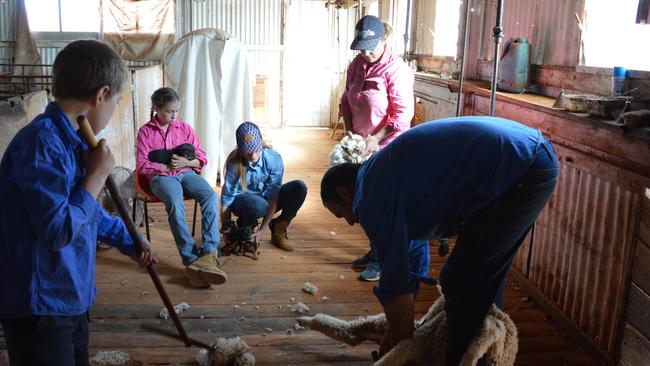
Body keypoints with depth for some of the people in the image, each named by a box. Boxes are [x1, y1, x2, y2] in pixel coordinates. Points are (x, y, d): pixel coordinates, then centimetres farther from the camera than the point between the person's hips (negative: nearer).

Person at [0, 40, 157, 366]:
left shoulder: (71, 142, 7)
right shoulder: (41, 144, -24)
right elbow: (57, 230, -27)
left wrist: (129, 242, 28)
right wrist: (97, 176, -18)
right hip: (39, 306, -10)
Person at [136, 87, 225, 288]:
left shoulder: (185, 128, 12)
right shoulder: (145, 131, 5)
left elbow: (202, 158, 11)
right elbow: (142, 166, 0)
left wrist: (186, 162, -9)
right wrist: (167, 167, -12)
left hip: (186, 173, 3)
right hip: (161, 177, -3)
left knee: (211, 197, -30)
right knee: (175, 204, -37)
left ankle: (209, 252, -38)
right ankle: (192, 259, -41)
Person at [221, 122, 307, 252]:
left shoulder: (274, 159, -21)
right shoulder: (234, 163, -22)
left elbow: (273, 196, -20)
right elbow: (226, 198, -17)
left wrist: (263, 229, -23)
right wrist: (227, 230, -18)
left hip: (267, 200, 3)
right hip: (243, 201, -3)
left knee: (299, 187, -24)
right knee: (256, 204, -41)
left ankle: (278, 230, -6)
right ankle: (245, 229, -4)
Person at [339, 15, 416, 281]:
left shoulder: (396, 70, -16)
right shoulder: (357, 65, 5)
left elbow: (403, 114, -19)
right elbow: (346, 101, 13)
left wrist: (376, 138, -20)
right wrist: (350, 131, 1)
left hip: (387, 147, -7)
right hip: (362, 145, 7)